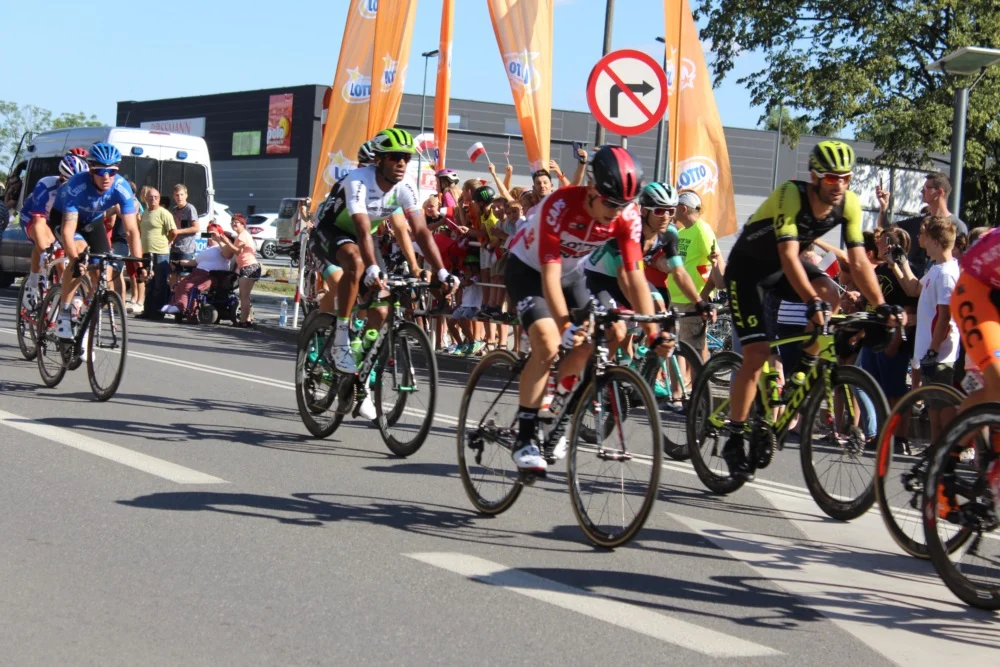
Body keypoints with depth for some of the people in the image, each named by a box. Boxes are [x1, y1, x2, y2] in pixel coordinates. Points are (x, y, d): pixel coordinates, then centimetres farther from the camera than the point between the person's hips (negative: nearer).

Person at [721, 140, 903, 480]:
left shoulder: (849, 205, -17)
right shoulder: (791, 195, -32)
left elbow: (859, 261, -16)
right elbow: (788, 257, -40)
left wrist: (882, 306, -27)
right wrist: (811, 303, -51)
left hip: (783, 265, 5)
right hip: (748, 266, -5)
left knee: (829, 296, -27)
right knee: (757, 354, -13)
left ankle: (802, 370, -4)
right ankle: (734, 440, -2)